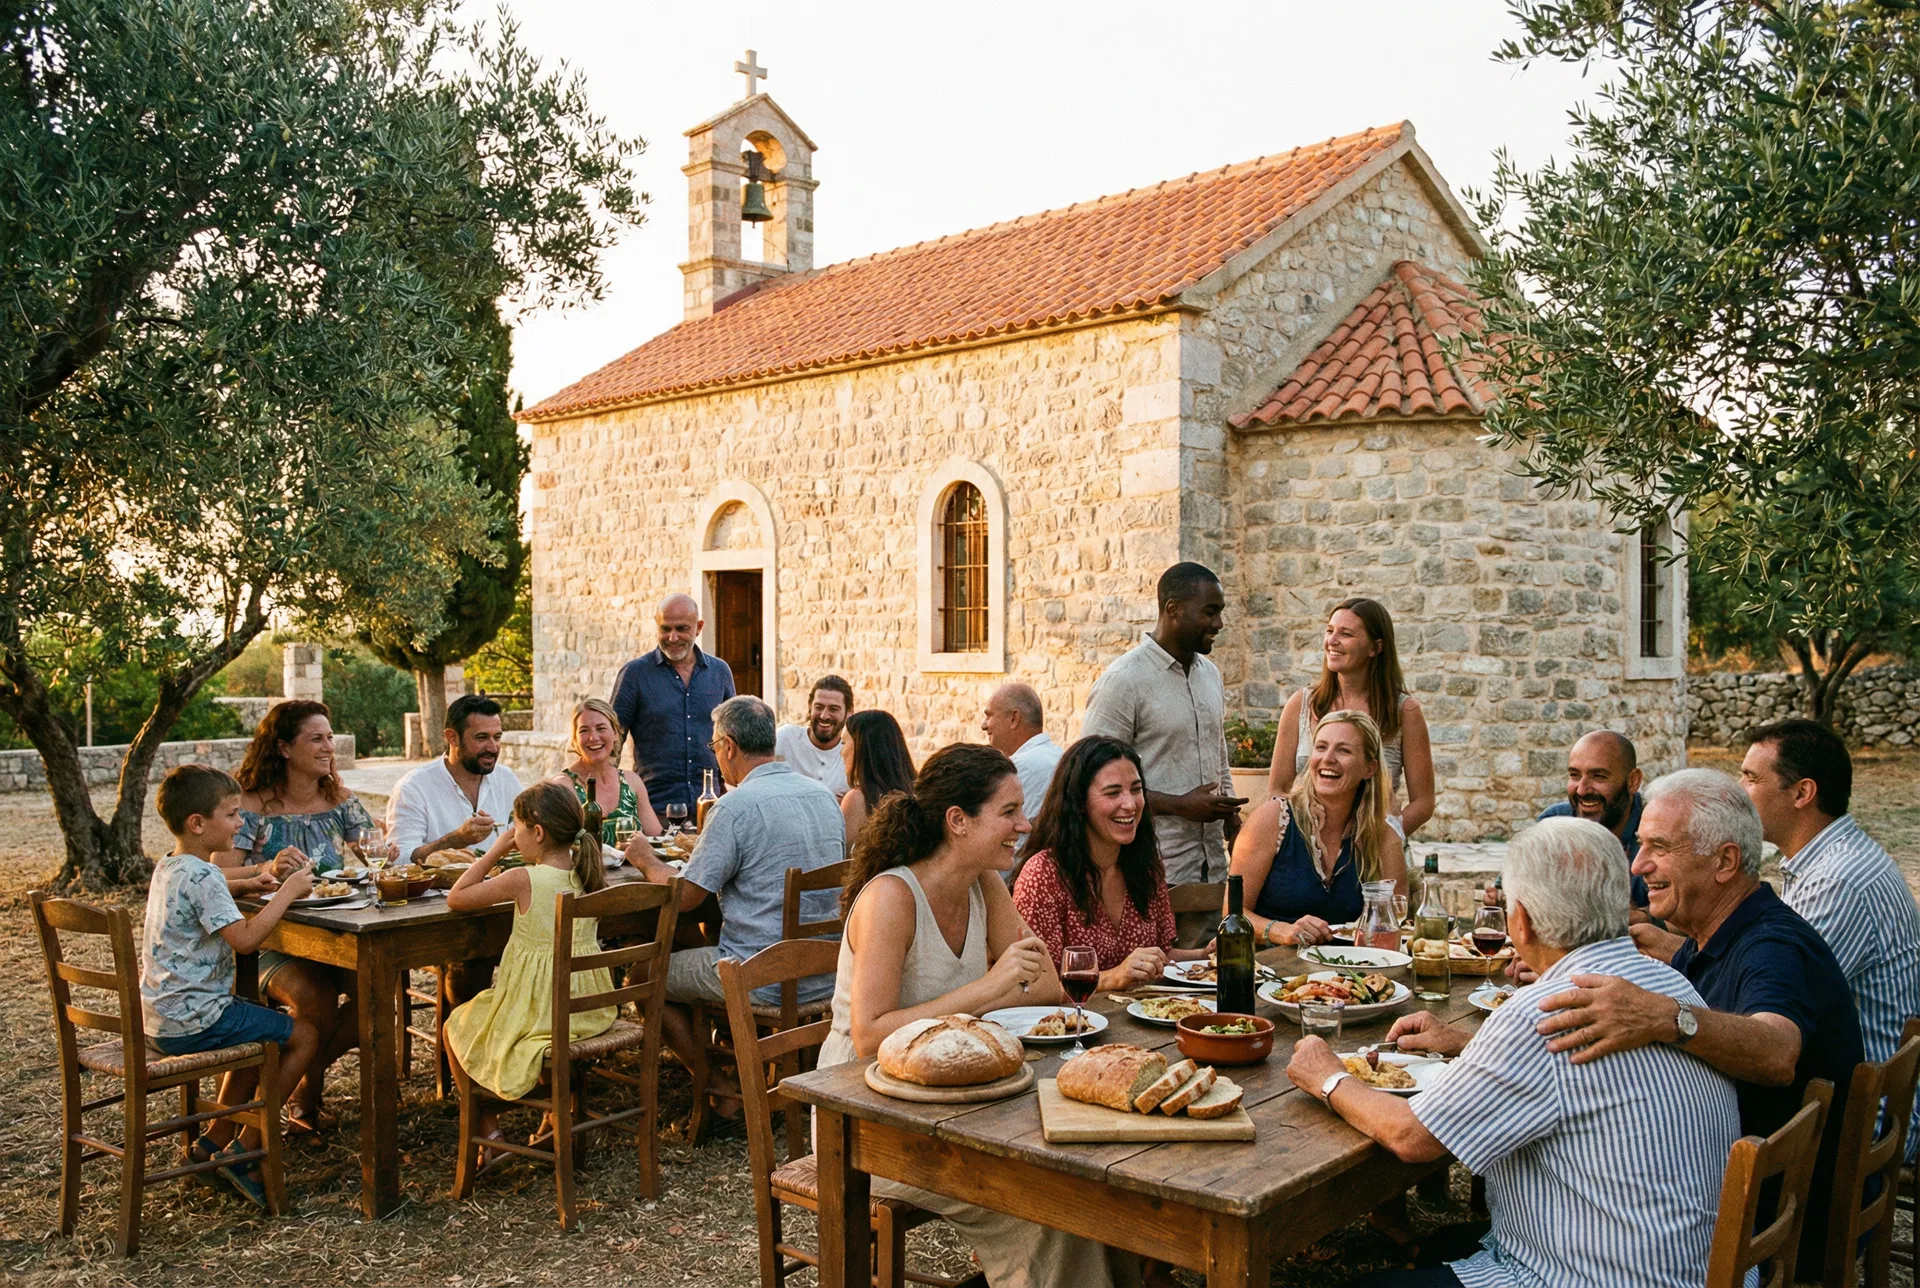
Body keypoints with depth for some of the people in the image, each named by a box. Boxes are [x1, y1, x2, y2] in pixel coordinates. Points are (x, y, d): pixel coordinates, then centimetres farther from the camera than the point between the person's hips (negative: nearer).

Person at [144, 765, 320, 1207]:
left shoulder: (167, 868, 11)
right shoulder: (202, 877, -21)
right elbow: (245, 938, -30)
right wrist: (288, 892, -20)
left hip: (160, 1016, 10)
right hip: (192, 1021, -10)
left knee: (263, 1032, 29)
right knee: (304, 1036, -3)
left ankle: (214, 1139, 27)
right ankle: (242, 1153, 0)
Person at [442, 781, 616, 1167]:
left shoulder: (524, 880, -21)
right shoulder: (589, 875, -4)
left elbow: (456, 898, -10)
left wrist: (496, 849, -7)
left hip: (537, 1013, -6)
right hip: (588, 1010, 7)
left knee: (456, 1024, 23)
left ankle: (489, 1129, 22)